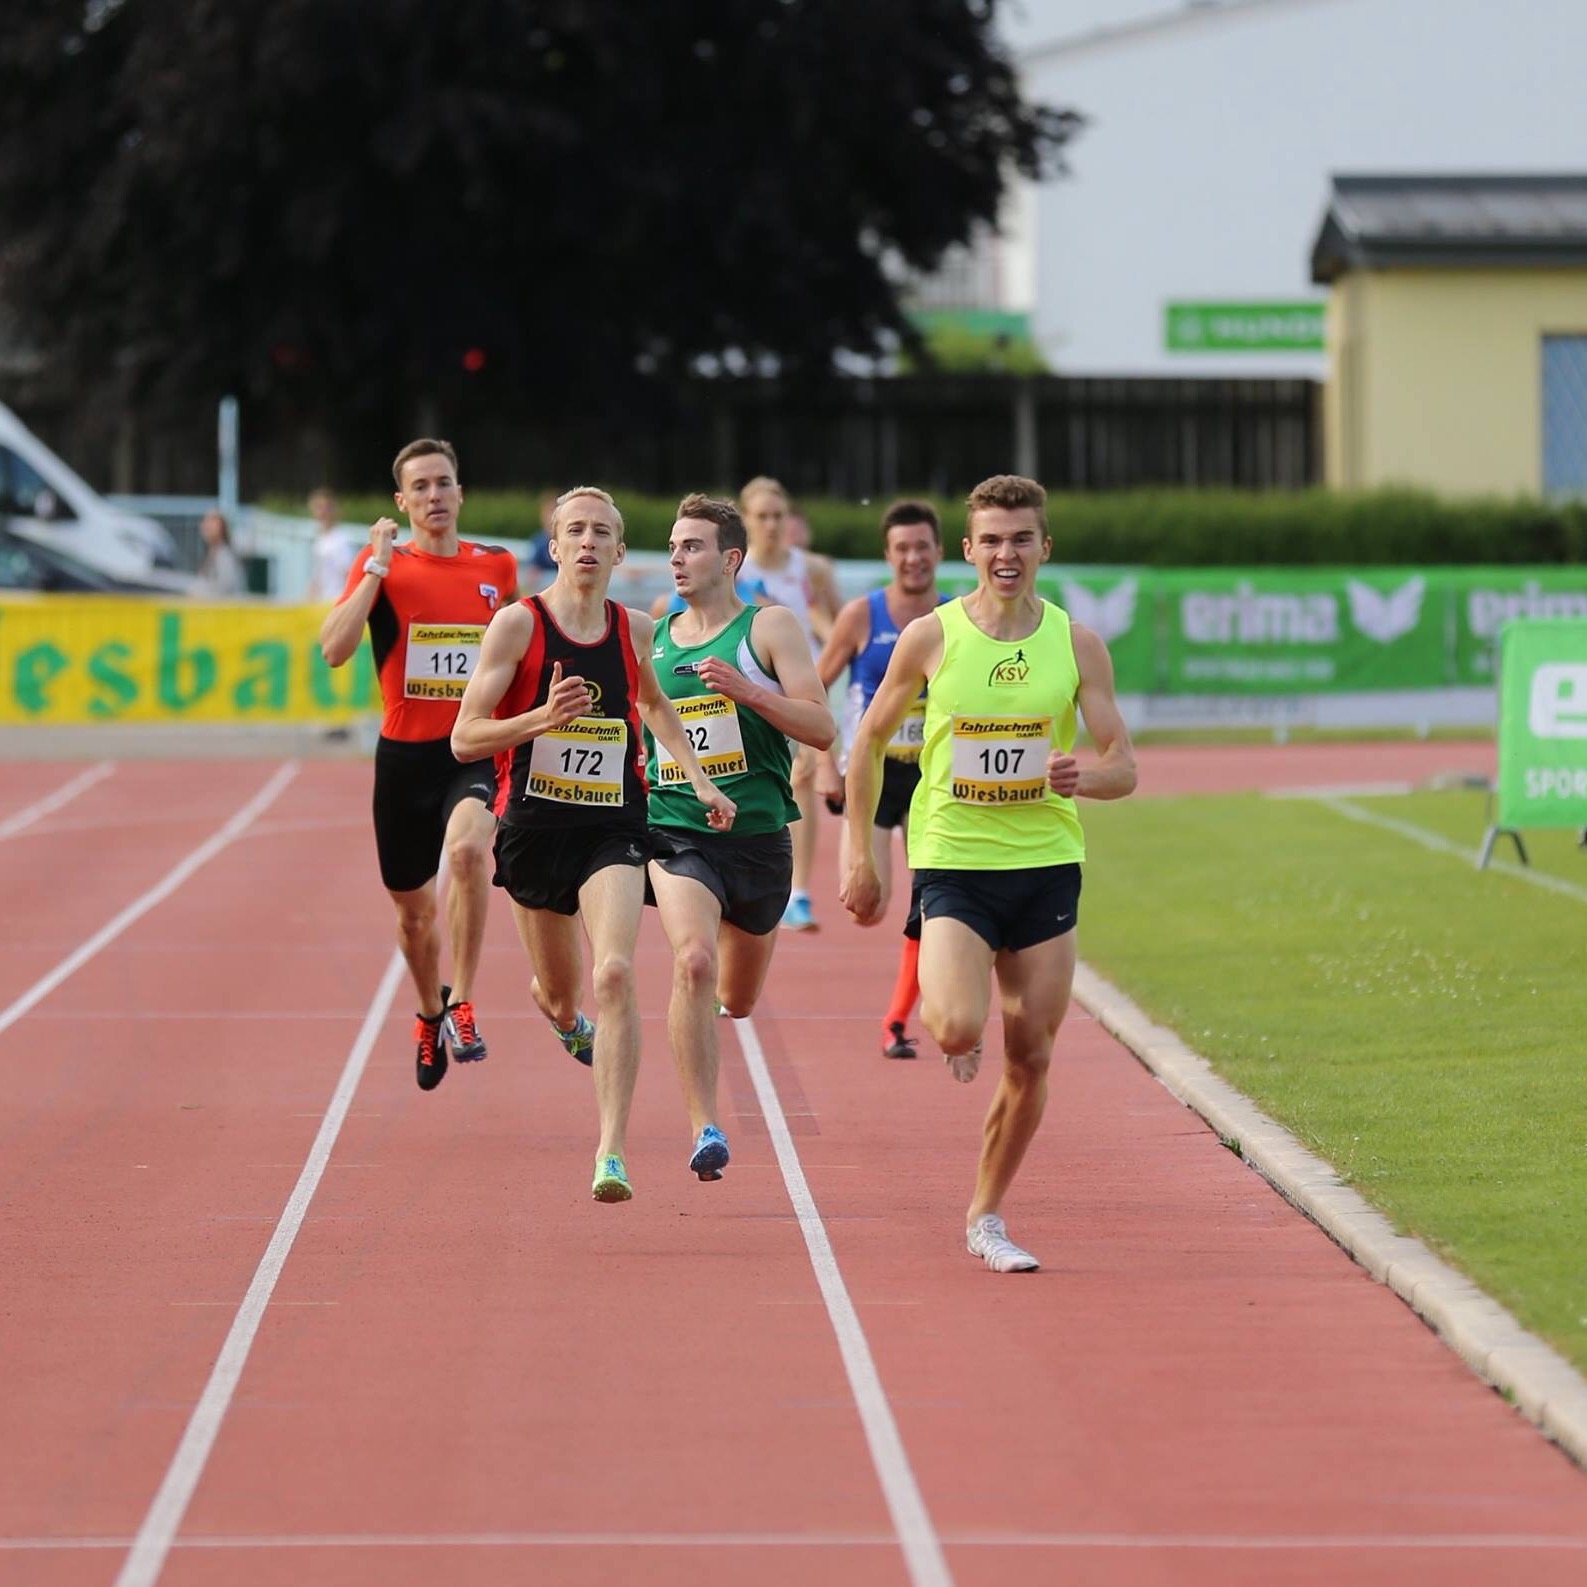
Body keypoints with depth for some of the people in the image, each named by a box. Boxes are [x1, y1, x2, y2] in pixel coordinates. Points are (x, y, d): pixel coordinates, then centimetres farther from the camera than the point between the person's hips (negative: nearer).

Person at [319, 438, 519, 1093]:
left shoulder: (497, 567, 6)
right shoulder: (382, 565, 0)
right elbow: (334, 649, -14)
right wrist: (375, 569, -17)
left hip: (476, 749, -1)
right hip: (404, 752, 1)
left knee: (467, 847, -32)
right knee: (412, 906, 13)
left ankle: (461, 1002, -23)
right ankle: (430, 1015, 42)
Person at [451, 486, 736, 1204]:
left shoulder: (636, 630, 4)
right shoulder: (517, 624, -7)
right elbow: (464, 738, -10)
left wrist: (699, 780, 18)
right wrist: (542, 719, -25)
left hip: (613, 827, 1)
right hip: (535, 825, -1)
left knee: (615, 973, -22)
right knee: (558, 994, 15)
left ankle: (612, 1152, -23)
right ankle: (566, 1020, 56)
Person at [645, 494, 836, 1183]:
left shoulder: (769, 628, -2)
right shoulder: (651, 640, 9)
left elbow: (822, 728, -10)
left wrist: (748, 691, -23)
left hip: (758, 835, 0)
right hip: (675, 834, 0)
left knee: (738, 1000, 16)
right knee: (693, 961, -27)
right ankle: (704, 1128, -26)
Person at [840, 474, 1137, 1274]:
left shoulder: (1077, 644, 0)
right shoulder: (931, 637, -4)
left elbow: (1123, 766, 1)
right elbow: (869, 743, 6)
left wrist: (1086, 777, -23)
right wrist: (860, 861, 4)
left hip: (1047, 862, 2)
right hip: (953, 861, -2)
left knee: (1030, 1059, 4)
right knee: (958, 1027, -23)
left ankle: (985, 1218, 20)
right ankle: (946, 1026, 15)